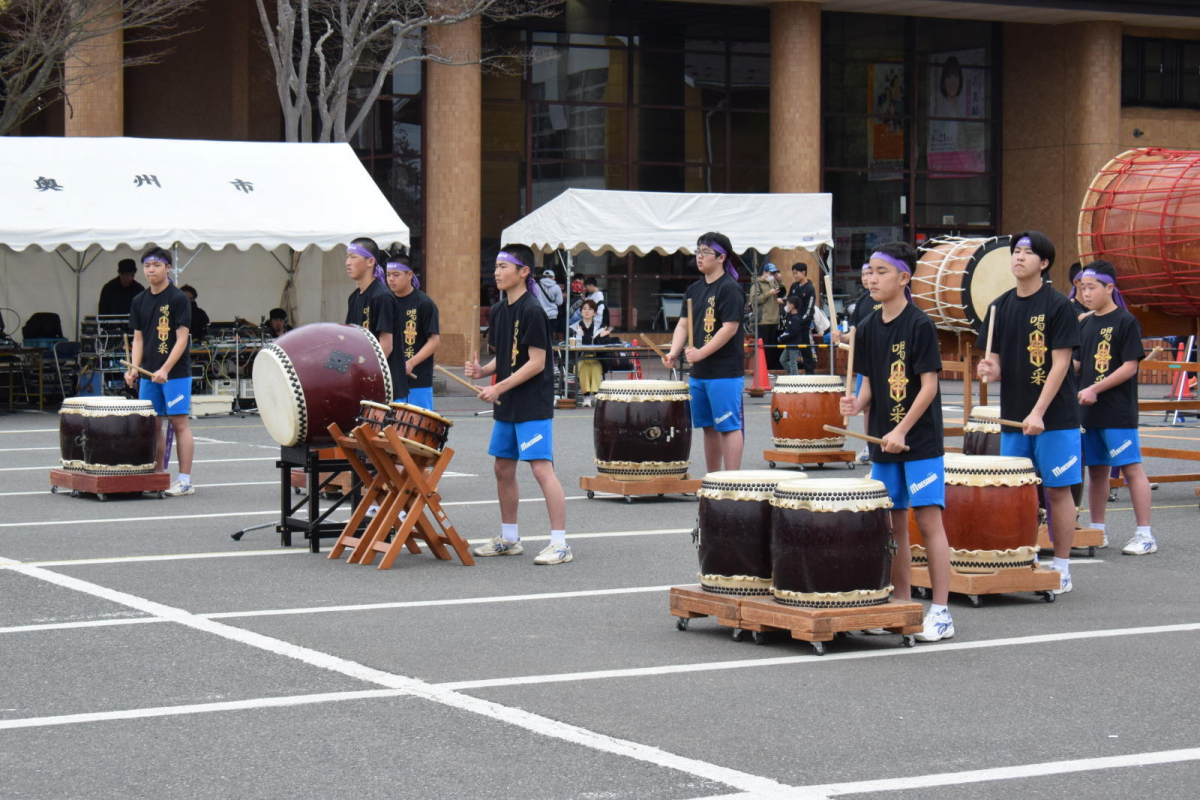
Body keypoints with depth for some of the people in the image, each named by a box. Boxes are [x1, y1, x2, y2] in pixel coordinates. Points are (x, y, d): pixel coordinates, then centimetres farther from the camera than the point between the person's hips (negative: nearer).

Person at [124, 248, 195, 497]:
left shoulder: (178, 299, -6)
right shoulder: (139, 301, 11)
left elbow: (181, 338, -10)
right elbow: (138, 338, 14)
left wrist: (165, 370, -19)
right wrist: (133, 368, -1)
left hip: (175, 372, -6)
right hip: (148, 374, 6)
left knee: (179, 422, -5)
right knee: (152, 424, 7)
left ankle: (185, 480, -4)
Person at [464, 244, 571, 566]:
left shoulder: (532, 311, -15)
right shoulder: (500, 310, 11)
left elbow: (536, 362, -18)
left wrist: (499, 388, -20)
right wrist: (482, 370, 0)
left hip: (533, 405, -9)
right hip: (506, 406, 9)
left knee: (541, 468, -14)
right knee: (503, 469, 14)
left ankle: (560, 543, -13)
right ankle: (509, 538, 27)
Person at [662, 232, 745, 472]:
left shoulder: (730, 289, -10)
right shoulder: (694, 290, 14)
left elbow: (730, 328, -17)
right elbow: (683, 324, 13)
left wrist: (701, 353, -21)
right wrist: (674, 352, -4)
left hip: (725, 373, -8)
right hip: (698, 372, 8)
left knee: (728, 426, -7)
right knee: (709, 427, 13)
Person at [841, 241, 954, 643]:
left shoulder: (920, 325, -10)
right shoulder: (868, 329, 9)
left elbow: (929, 386, -12)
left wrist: (901, 431, -18)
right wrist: (857, 403, -7)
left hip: (920, 441, -6)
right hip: (883, 442, 6)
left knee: (928, 518, -9)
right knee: (893, 522, 10)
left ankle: (940, 612, -7)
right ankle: (903, 605, 19)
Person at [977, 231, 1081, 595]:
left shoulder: (1058, 306, -7)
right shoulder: (1001, 307, 9)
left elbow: (1060, 363, -12)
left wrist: (1038, 413, -19)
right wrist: (991, 369, -11)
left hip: (1055, 417, -5)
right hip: (1013, 416, 5)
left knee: (1057, 490, -1)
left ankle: (1062, 569, 7)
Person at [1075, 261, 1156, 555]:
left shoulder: (1126, 322, -7)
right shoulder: (1085, 325, 13)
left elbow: (1130, 366, -12)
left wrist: (1094, 389, -17)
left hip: (1118, 412, -7)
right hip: (1089, 412, 7)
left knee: (1131, 468, -7)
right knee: (1096, 470, 12)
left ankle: (1145, 535, -6)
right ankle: (1097, 531, 20)